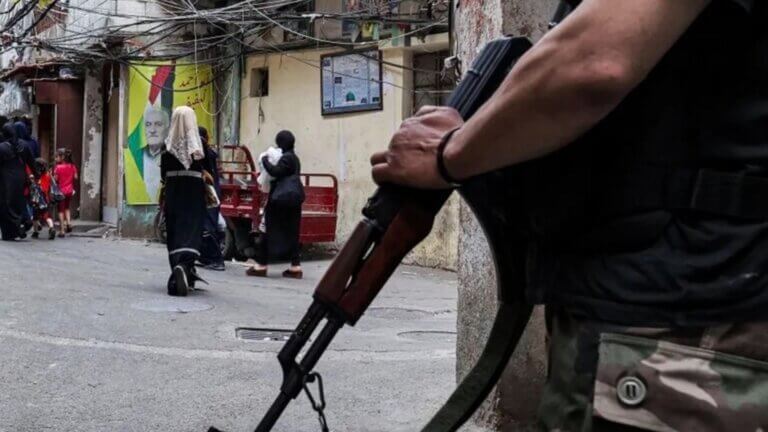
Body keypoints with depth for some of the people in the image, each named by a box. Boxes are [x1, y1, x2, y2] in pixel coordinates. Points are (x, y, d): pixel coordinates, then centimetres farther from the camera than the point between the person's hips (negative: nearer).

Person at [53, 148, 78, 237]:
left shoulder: (58, 167, -13)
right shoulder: (72, 166, 0)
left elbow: (55, 179, -15)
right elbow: (75, 177, 1)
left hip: (61, 191, -4)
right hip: (69, 190, 4)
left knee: (61, 210, 3)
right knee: (67, 208, 23)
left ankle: (62, 230, 3)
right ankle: (69, 222, 4)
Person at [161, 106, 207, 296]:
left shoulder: (168, 144, -1)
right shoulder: (199, 144, -6)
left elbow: (163, 172, 1)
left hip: (173, 193, 2)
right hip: (194, 194, -2)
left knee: (175, 232, 11)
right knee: (191, 230, -3)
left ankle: (177, 279, 14)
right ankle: (185, 265, -30)